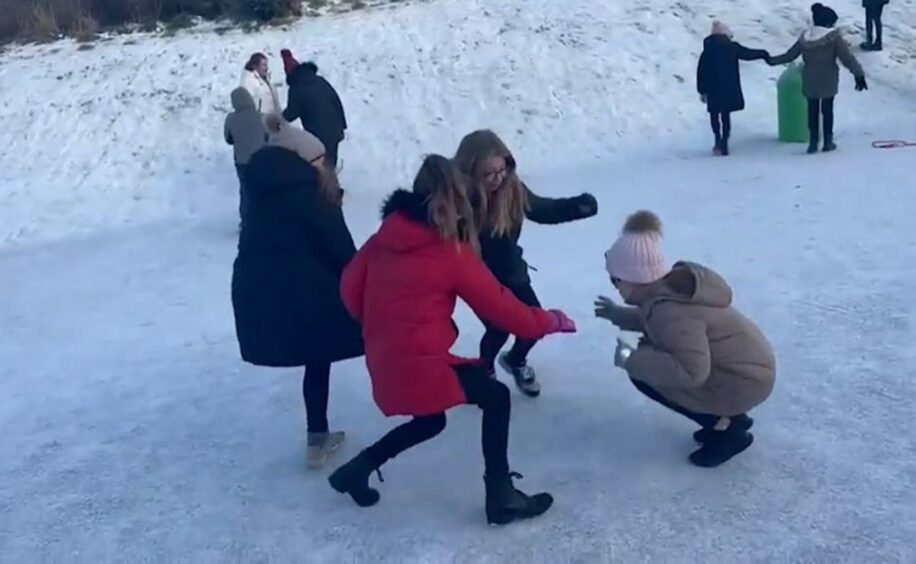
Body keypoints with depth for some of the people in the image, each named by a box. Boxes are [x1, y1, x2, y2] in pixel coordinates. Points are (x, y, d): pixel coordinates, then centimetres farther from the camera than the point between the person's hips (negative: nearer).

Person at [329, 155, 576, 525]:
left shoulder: (385, 236, 5)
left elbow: (350, 287, 7)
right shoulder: (450, 252, -10)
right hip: (421, 362, -7)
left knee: (429, 421, 28)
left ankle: (357, 469, 27)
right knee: (496, 398, 7)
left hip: (384, 362, 7)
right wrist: (549, 321, 12)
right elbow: (499, 306, -3)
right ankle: (501, 497, 6)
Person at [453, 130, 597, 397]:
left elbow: (544, 210, 0)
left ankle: (515, 360, 40)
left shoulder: (512, 189, -14)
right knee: (498, 328, -14)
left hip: (511, 272, 5)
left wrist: (578, 206, -15)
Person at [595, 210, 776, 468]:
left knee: (644, 375, -10)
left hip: (743, 381, -10)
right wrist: (619, 315, 20)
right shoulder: (673, 283, 0)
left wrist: (631, 360, -27)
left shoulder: (670, 309, -30)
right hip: (747, 365, 10)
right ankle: (728, 417, 17)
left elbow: (691, 372, -36)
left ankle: (727, 428, -2)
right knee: (649, 354, 14)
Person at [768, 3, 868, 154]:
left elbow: (789, 55, 9)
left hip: (810, 82, 3)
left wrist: (772, 60, 24)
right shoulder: (834, 37, -13)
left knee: (812, 110, 12)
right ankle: (828, 141, 16)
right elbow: (847, 58, -16)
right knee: (827, 109, 11)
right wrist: (859, 74, -12)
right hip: (828, 81, -3)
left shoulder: (805, 38, 0)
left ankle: (813, 142, 12)